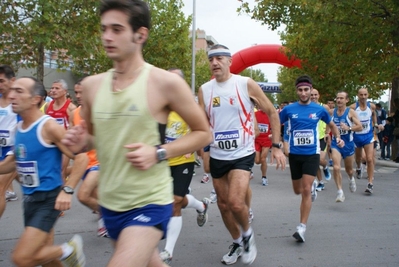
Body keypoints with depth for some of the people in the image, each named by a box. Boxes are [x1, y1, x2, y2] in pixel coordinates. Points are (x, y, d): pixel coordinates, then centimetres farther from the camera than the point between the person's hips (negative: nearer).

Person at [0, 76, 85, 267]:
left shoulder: (49, 127, -16)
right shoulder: (18, 128, 7)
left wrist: (67, 190, -24)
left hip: (48, 199, -8)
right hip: (29, 199, 8)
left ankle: (68, 250, 9)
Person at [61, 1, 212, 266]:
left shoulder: (165, 82, -13)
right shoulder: (92, 85, 1)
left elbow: (204, 133, -5)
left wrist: (159, 153, -18)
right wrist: (81, 142, -8)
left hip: (150, 203, -5)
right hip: (110, 203, 6)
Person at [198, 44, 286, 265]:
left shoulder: (246, 84, -8)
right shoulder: (204, 90, 1)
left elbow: (272, 113, -1)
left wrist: (276, 146, -5)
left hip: (242, 154, -4)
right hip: (217, 156, 4)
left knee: (236, 203, -19)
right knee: (223, 204, 12)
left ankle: (247, 233, 13)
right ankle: (237, 243, 36)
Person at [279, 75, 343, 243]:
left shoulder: (319, 109, -2)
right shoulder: (289, 109, -4)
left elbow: (331, 124, 16)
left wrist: (338, 137, -1)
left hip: (312, 154, -2)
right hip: (294, 154, 2)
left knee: (305, 191, -11)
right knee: (297, 190, 15)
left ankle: (302, 227, -3)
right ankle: (312, 185, 51)